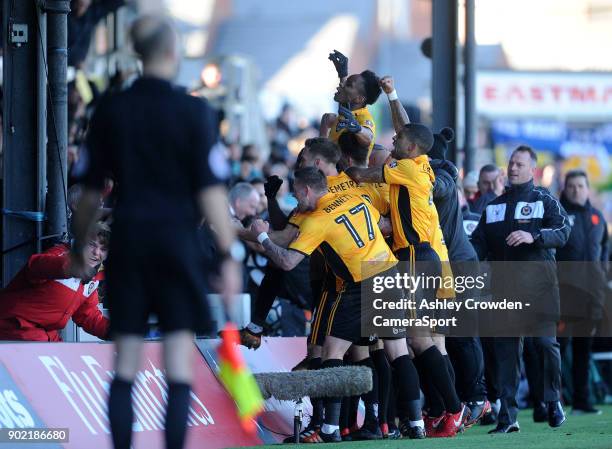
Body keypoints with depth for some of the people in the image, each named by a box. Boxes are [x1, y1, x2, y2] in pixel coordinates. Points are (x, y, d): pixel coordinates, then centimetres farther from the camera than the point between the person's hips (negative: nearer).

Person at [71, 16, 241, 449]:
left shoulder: (110, 110, 3)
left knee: (125, 363, 8)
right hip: (178, 241, -3)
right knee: (179, 361, 0)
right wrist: (228, 255, -6)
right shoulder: (193, 111, -7)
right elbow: (211, 190, -10)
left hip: (128, 240, 3)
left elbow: (92, 189, 8)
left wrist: (79, 245, 20)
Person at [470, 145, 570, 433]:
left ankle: (553, 401, 12)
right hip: (503, 285, 3)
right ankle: (507, 415, -2)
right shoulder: (494, 206, 20)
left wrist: (533, 236, -21)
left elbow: (563, 232, -6)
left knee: (545, 342, -7)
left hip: (538, 282, -3)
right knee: (503, 347, -2)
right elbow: (479, 243, 18)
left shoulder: (544, 201, 8)